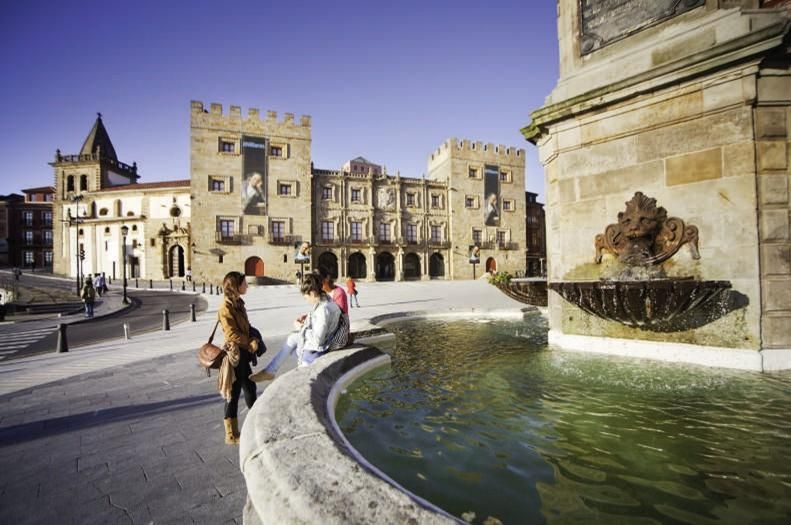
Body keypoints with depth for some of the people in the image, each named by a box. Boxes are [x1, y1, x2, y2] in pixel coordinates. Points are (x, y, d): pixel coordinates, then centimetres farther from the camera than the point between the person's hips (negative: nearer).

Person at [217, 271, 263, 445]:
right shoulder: (226, 307, -16)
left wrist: (254, 341, 1)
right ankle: (232, 435, 17)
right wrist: (251, 342, -13)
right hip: (235, 355, -9)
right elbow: (232, 334, -20)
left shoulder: (238, 303, 11)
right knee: (234, 393, 3)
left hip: (244, 354, 9)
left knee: (250, 388, 16)